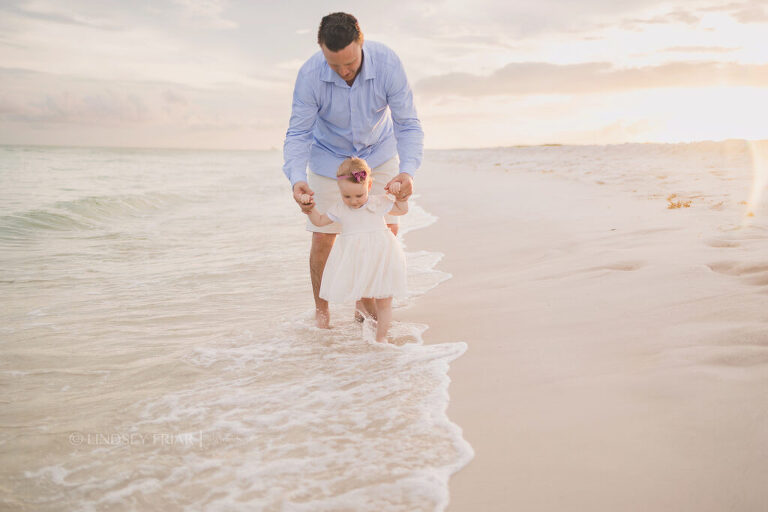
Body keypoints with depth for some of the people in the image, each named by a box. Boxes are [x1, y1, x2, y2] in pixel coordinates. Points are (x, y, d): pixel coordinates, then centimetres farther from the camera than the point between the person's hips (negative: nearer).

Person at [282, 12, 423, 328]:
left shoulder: (387, 64, -28)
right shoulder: (310, 75, -29)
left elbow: (408, 124, -25)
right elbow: (298, 134, -22)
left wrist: (407, 171, -43)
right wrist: (296, 179, -41)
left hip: (379, 153, 1)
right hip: (330, 157, -1)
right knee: (323, 237, -5)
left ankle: (365, 301, 16)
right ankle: (321, 309, 17)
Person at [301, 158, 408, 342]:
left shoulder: (378, 202, -2)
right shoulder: (339, 207, 2)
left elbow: (402, 210, 10)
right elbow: (319, 220, 13)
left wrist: (399, 194, -7)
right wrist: (309, 207, -2)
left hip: (379, 256, -2)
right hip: (354, 259, 2)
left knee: (383, 301, -1)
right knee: (364, 297, 19)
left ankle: (381, 336, 8)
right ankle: (376, 317, 46)